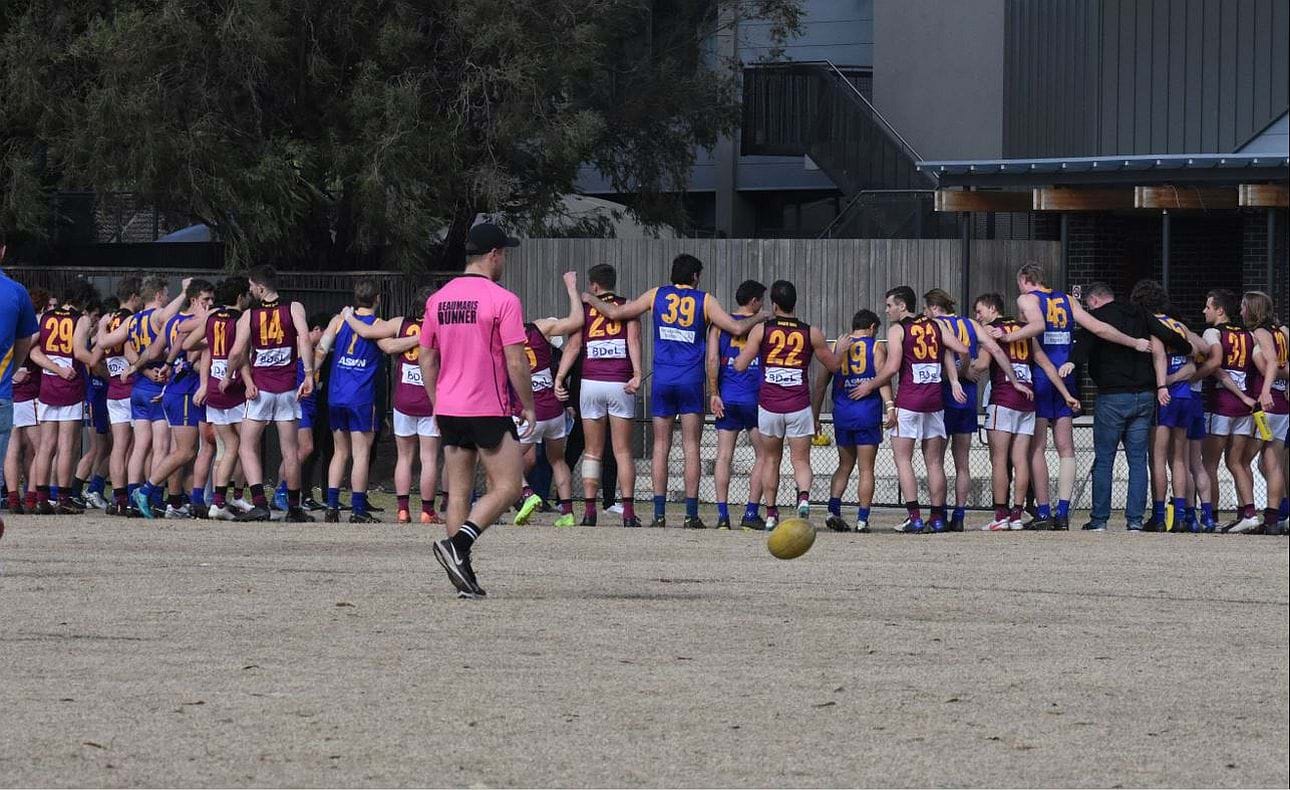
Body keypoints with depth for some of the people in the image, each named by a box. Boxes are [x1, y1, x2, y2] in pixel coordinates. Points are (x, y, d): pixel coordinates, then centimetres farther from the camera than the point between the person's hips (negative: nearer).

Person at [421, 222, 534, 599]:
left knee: (458, 492, 8)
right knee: (506, 487, 0)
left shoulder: (438, 299, 8)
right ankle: (457, 545, -19)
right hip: (489, 410, -6)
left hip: (448, 409, 6)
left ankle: (463, 573, 6)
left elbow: (427, 359, 13)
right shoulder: (503, 300, -11)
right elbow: (515, 363, -13)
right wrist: (529, 406, -2)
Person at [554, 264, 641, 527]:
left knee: (592, 452, 8)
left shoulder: (584, 309, 8)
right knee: (623, 451, 2)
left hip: (591, 383, 0)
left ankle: (589, 511, 1)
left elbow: (573, 346, -1)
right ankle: (628, 512, -6)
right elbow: (633, 341, -7)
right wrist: (637, 374, -16)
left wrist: (559, 378, -4)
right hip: (620, 384, 0)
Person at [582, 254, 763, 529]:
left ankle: (659, 513, 0)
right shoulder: (704, 301, 0)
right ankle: (691, 514, -3)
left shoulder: (656, 296, 5)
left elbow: (615, 313, 7)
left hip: (662, 380, 2)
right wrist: (758, 318, 15)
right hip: (691, 381, -2)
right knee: (691, 447, 1)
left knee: (661, 446, 5)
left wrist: (591, 299, 25)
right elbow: (737, 328, -5)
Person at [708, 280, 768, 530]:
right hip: (754, 397, -2)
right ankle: (751, 513, 1)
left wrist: (714, 394, -2)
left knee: (724, 455, 4)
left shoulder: (720, 324, 5)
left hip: (727, 398, 2)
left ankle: (722, 514, -2)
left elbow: (712, 359, -5)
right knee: (762, 456, 8)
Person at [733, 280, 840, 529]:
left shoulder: (761, 330, -3)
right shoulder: (811, 333, 1)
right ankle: (804, 496, -24)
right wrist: (842, 350, 32)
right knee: (801, 461, 5)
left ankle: (771, 513, 13)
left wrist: (733, 357, 17)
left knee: (771, 459, 16)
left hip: (769, 405, 0)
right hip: (799, 406, 0)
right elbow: (833, 366, 12)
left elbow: (740, 365, -6)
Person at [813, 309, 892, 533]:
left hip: (842, 414, 3)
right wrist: (890, 406, -21)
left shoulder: (837, 346, 11)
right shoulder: (876, 348, 1)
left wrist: (815, 414, 11)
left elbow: (822, 383, 8)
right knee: (866, 469, 2)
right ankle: (862, 519, -3)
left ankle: (833, 510, 0)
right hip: (868, 414, -3)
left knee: (844, 465, 16)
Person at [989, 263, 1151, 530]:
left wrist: (1008, 338, -21)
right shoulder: (1067, 300, 13)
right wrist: (1135, 343, 15)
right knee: (1066, 449, 7)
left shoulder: (1027, 299, -1)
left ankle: (1043, 512, -4)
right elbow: (1098, 328, 8)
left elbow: (1037, 325, -23)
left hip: (1039, 376, -5)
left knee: (1037, 448, -1)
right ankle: (1063, 511, -1)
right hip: (1066, 377, 5)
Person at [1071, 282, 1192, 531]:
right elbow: (1170, 338, 6)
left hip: (1112, 397, -4)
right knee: (1138, 459, 5)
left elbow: (1080, 352, -16)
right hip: (1144, 396, 4)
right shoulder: (1139, 315, 12)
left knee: (1103, 460, 3)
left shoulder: (1095, 317, 0)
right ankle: (1135, 519, 0)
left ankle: (1099, 519, 2)